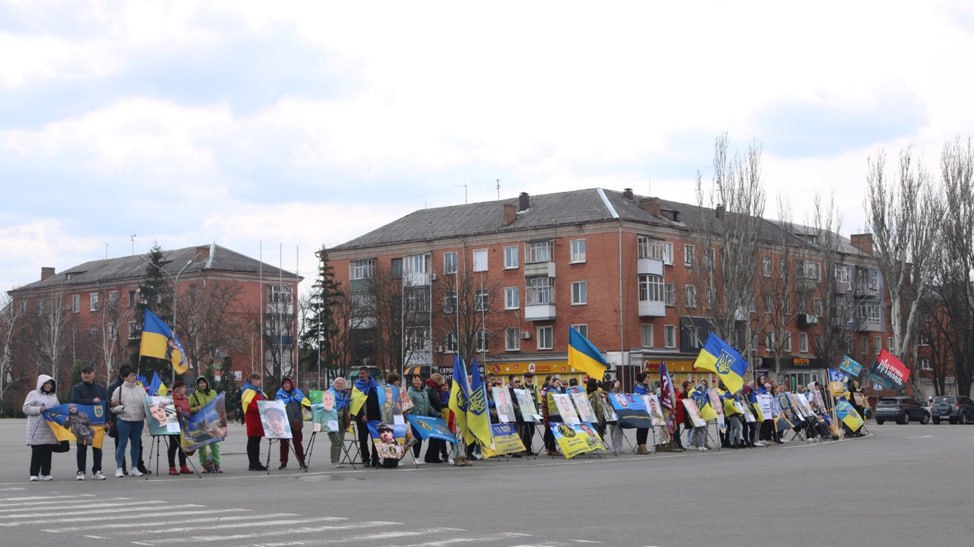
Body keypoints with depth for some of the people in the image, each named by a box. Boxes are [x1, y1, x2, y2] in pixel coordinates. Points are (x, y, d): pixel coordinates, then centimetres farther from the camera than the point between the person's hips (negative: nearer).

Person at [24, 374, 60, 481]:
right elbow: (26, 408, -4)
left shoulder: (54, 396, 19)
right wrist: (39, 409, -16)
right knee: (36, 452, -5)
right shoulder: (33, 394, 2)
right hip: (37, 429, -5)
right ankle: (34, 474, 0)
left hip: (50, 428, 5)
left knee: (48, 451, 3)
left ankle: (45, 473, 9)